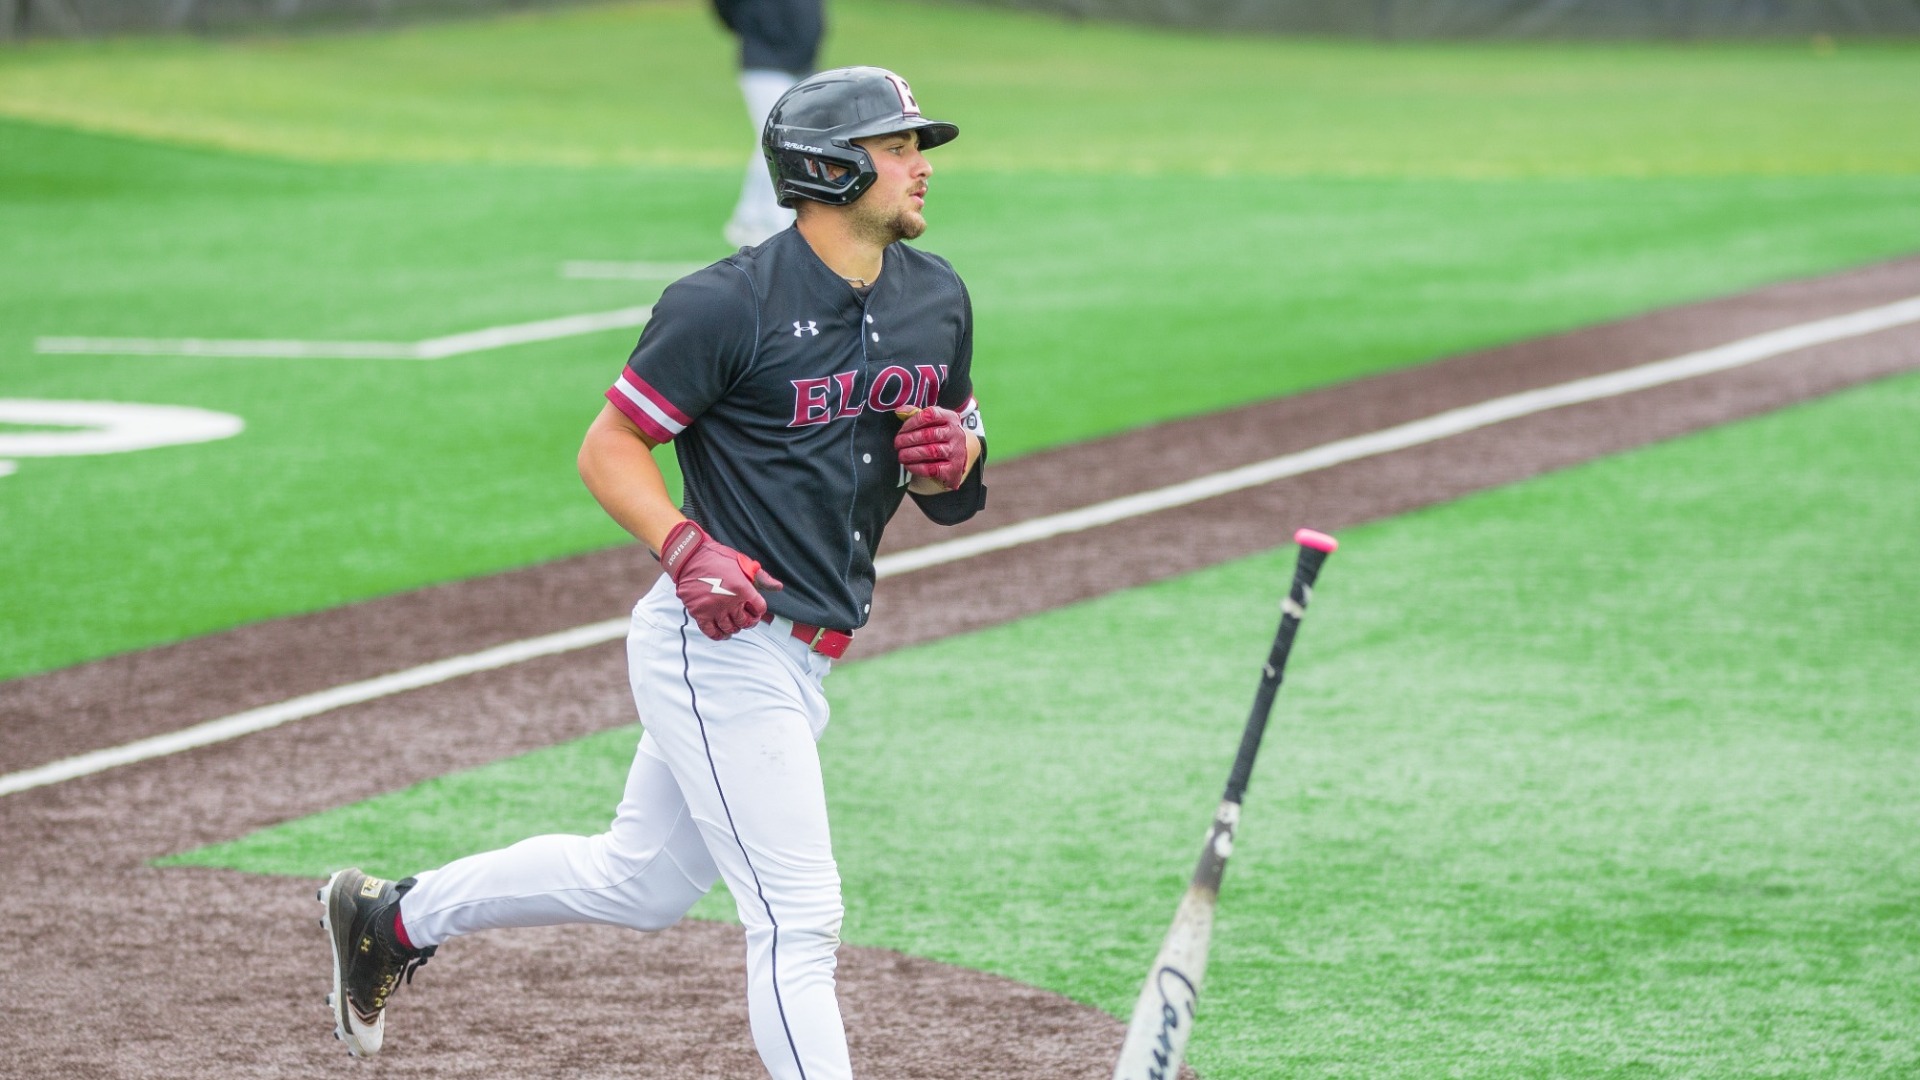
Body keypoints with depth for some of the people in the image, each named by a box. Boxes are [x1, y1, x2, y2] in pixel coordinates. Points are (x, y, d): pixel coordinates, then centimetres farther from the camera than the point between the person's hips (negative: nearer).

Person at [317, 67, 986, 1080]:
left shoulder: (936, 299, 7)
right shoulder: (728, 304, -16)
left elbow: (956, 494, 16)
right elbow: (608, 447, -10)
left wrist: (952, 457, -8)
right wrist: (687, 548, -26)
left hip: (799, 655, 9)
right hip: (722, 647, -9)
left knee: (639, 883, 20)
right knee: (798, 921, -9)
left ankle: (392, 918, 37)